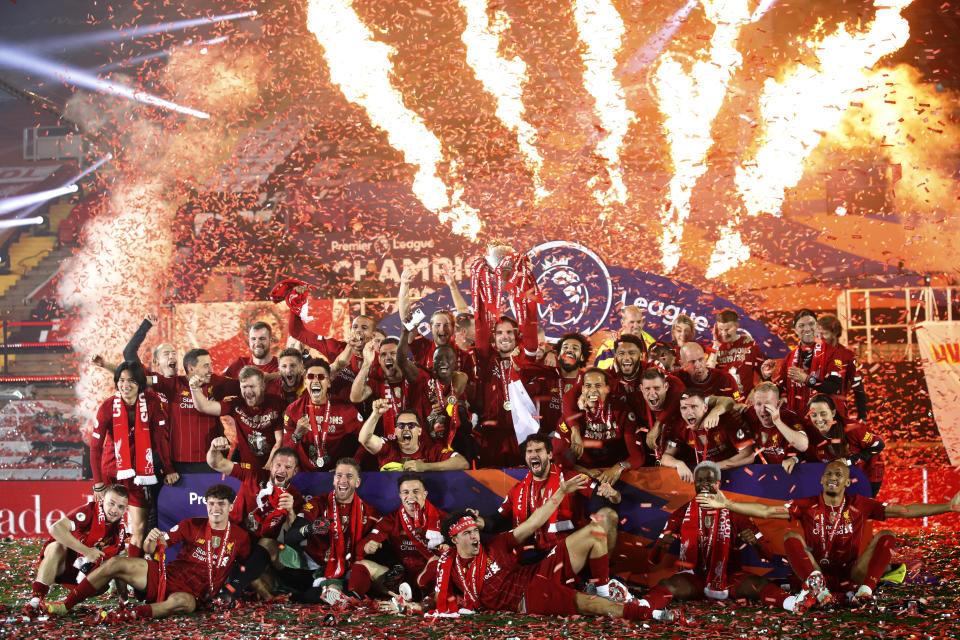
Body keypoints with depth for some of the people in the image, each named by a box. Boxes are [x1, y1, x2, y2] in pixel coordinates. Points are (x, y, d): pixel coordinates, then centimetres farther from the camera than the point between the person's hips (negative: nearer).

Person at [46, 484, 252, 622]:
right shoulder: (192, 525, 6)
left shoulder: (241, 537, 4)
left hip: (192, 594, -3)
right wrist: (151, 540, -19)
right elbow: (151, 549, 3)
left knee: (181, 602, -42)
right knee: (114, 563, -15)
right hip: (163, 577, 3)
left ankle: (123, 616, -46)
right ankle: (66, 605, -6)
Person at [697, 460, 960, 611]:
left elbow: (905, 511, 0)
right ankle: (818, 590, -44)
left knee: (887, 536, -14)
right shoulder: (807, 506, 1)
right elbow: (765, 511, -5)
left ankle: (864, 591, -34)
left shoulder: (860, 505, 3)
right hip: (818, 573, -1)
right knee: (791, 537, -22)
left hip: (850, 575, 1)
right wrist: (727, 505, -16)